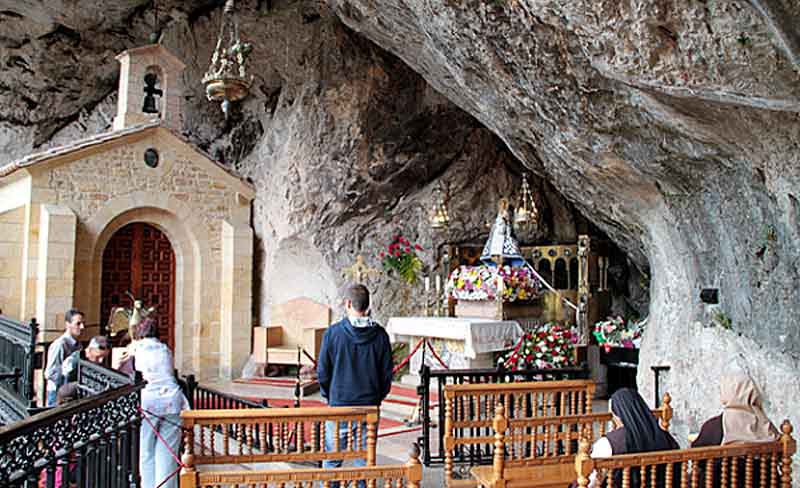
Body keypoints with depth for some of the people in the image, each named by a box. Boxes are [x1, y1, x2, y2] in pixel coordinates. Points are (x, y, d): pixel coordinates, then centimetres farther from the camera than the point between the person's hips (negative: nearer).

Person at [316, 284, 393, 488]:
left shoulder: (333, 332, -8)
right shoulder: (379, 335, -2)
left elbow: (322, 372, -4)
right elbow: (387, 373, 2)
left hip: (339, 405, -2)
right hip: (369, 407, 2)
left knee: (332, 461, 10)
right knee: (365, 461, 10)